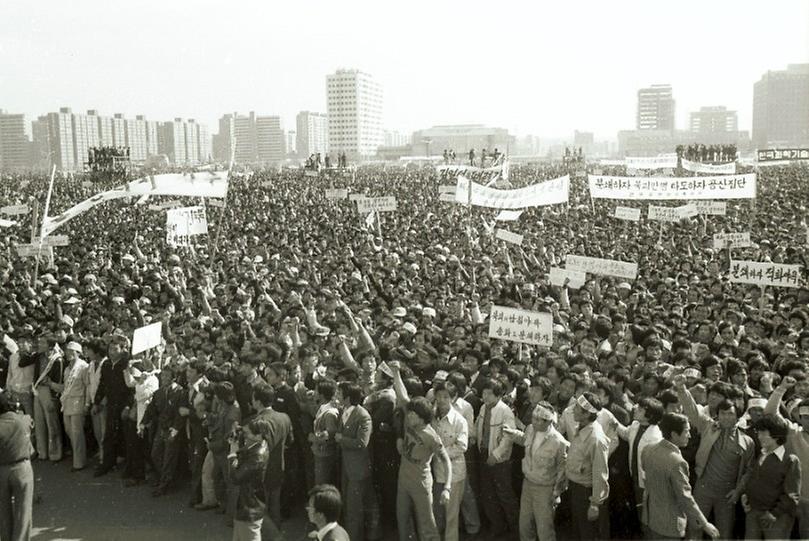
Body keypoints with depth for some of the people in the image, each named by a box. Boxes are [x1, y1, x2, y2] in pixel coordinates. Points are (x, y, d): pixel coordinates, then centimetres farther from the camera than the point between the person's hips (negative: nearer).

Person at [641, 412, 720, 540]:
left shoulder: (648, 449, -6)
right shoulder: (676, 462, -29)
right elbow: (685, 498, -23)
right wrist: (704, 524, -13)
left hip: (649, 517, 7)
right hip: (667, 525, -7)